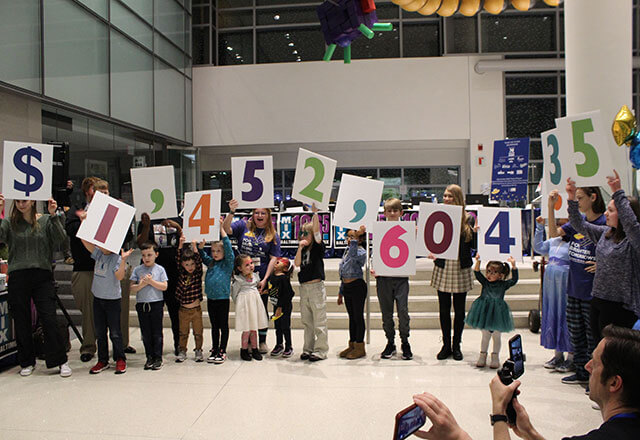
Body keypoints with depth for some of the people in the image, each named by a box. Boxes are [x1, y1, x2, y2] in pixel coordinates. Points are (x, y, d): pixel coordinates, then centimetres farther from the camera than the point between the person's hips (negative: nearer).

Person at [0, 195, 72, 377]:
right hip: (18, 278, 1)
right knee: (21, 322, 9)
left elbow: (60, 239, -8)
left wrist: (53, 215, -15)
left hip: (43, 276, -1)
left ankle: (61, 361, 6)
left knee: (49, 320, -3)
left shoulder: (46, 221, 5)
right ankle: (27, 362, 24)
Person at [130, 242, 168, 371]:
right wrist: (141, 285, -17)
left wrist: (151, 281, -15)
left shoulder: (160, 269, 1)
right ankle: (149, 357, 19)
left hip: (156, 304, -2)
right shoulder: (137, 270, 4)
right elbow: (132, 288, 0)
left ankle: (158, 358, 10)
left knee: (157, 333, 2)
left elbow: (164, 287, -6)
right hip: (141, 304, 2)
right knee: (146, 333, 8)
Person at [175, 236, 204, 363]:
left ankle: (198, 351, 22)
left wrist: (194, 247, -21)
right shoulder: (181, 274, -1)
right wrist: (181, 245, -16)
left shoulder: (198, 274, -3)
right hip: (183, 310, 1)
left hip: (196, 309, -1)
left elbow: (199, 261, -16)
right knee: (183, 332, 12)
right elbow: (177, 259, -8)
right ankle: (182, 351, 24)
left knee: (198, 332, 8)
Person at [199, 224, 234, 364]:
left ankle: (222, 351, 12)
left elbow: (228, 247, -16)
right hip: (211, 299, 5)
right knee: (214, 326, 14)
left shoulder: (228, 263, -5)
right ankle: (214, 350, 22)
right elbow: (201, 254, 15)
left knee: (223, 326, 5)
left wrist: (221, 228, -17)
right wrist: (202, 241, -3)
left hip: (223, 299, -5)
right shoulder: (210, 263, 10)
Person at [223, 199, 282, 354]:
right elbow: (226, 229, -10)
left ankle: (262, 341, 22)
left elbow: (273, 258, -2)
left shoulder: (272, 235, 3)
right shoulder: (243, 226, 5)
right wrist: (231, 212, -25)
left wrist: (265, 279, -11)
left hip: (261, 278, 0)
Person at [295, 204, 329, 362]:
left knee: (319, 321, -1)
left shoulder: (317, 247, -4)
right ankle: (308, 349, 20)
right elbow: (297, 263, -1)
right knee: (306, 321, 12)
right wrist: (300, 248, -9)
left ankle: (320, 350, 5)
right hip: (304, 288, 6)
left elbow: (317, 230, -18)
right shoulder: (302, 250, 12)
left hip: (316, 286, -6)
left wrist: (315, 212, -22)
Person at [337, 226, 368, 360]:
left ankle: (360, 348, 9)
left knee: (358, 317, 0)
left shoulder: (361, 251, -12)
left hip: (357, 287, -8)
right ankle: (352, 345, 23)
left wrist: (356, 237, -37)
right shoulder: (347, 251, 13)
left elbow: (353, 255, -39)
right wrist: (341, 293, 21)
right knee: (352, 317, 14)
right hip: (347, 288, 8)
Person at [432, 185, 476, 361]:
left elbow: (473, 246, 1)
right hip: (443, 268, 1)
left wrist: (475, 233, -16)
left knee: (459, 310, 7)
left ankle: (456, 345, 22)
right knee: (444, 310, 6)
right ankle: (446, 345, 21)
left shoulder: (468, 219, 1)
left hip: (461, 269, 0)